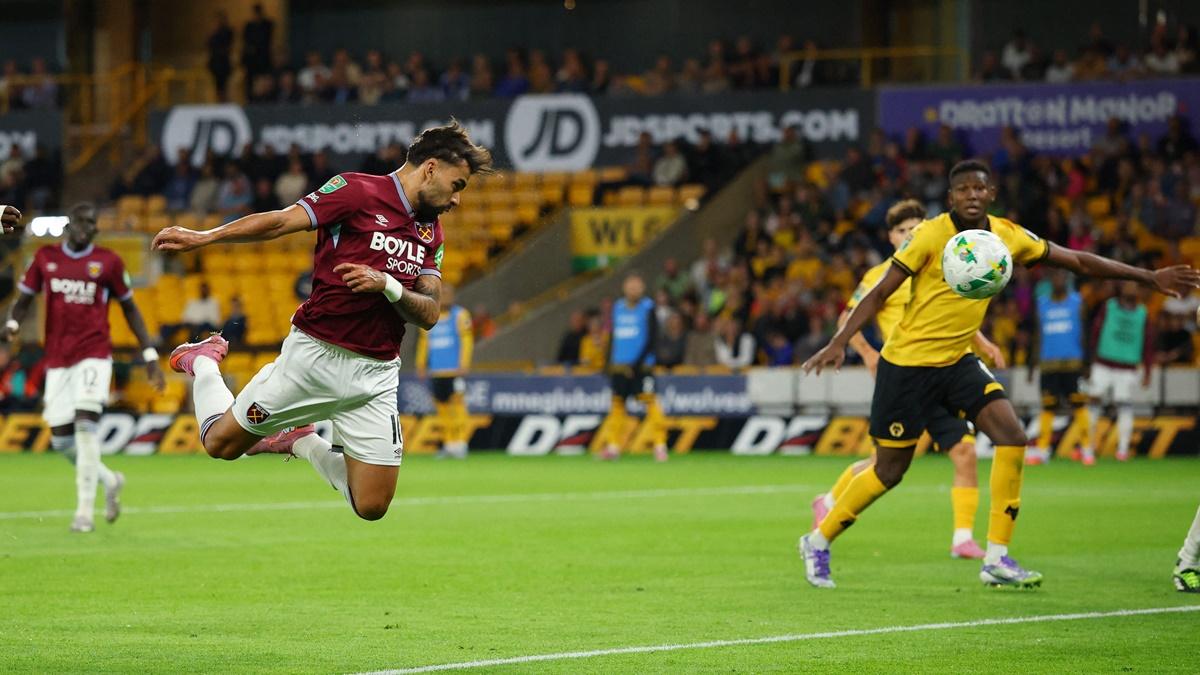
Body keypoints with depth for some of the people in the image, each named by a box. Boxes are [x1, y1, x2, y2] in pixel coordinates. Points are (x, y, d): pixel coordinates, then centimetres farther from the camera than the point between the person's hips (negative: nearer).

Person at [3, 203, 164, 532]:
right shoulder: (45, 258, 7)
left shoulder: (107, 262, 1)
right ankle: (110, 480, 29)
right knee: (61, 439, 1)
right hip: (57, 359, 3)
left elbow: (129, 308, 10)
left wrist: (150, 355, 6)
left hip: (94, 354, -3)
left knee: (85, 424, -20)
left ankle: (85, 511, -15)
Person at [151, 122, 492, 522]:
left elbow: (429, 314, 3)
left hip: (376, 373, 5)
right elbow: (279, 222, -14)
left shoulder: (431, 233, 11)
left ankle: (302, 442, 25)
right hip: (315, 354, -5)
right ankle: (204, 362, 35)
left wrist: (388, 286, -17)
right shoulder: (359, 191, -8)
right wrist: (203, 238, -23)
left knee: (372, 507, -1)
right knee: (221, 443, 4)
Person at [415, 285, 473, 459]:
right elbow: (423, 341, 18)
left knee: (457, 405, -10)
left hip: (454, 371, -5)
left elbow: (467, 340, -5)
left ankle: (460, 443, -11)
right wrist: (421, 364, 11)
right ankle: (449, 443, 9)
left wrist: (464, 365, -13)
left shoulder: (460, 315, 1)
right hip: (436, 372, 5)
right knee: (442, 408, 4)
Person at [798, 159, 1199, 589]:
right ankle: (818, 541, 22)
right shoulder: (929, 236, -16)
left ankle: (997, 558, -9)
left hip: (956, 361, 5)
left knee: (1012, 437, -14)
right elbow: (879, 294, -13)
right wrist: (839, 343, -23)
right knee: (889, 472, 0)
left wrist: (1150, 277, 3)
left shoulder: (1008, 237, -2)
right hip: (907, 362, -5)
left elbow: (1078, 261, 5)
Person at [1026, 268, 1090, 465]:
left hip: (1073, 362, -2)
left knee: (1079, 404, -6)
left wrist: (1086, 361, -3)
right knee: (1047, 406, 0)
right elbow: (1038, 335, 14)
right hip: (1048, 363, 2)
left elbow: (1084, 332, 4)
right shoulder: (1042, 304, 12)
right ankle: (1042, 449, 2)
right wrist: (1033, 364, 9)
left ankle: (1087, 448, -2)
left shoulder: (1077, 301, 6)